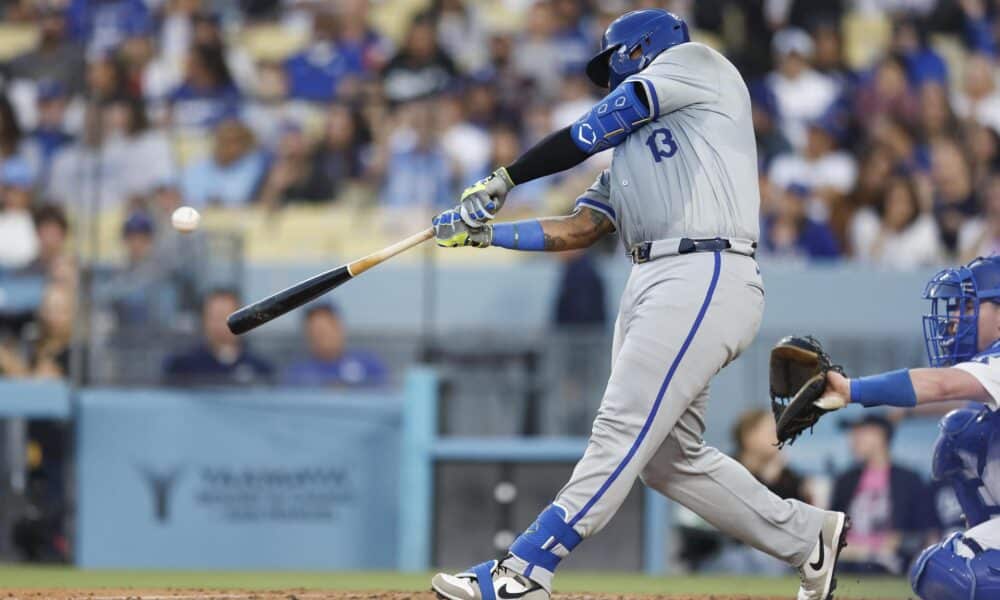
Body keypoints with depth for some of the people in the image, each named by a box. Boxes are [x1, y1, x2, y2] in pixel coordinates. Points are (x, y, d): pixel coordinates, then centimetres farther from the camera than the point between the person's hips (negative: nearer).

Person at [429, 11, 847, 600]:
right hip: (653, 286, 10)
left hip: (705, 280, -10)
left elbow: (593, 131, -1)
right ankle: (807, 537, 20)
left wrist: (504, 178, 0)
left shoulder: (695, 62, 8)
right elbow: (578, 229, 19)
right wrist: (485, 233, 8)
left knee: (622, 432, -13)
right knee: (672, 458, 8)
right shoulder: (630, 150, 30)